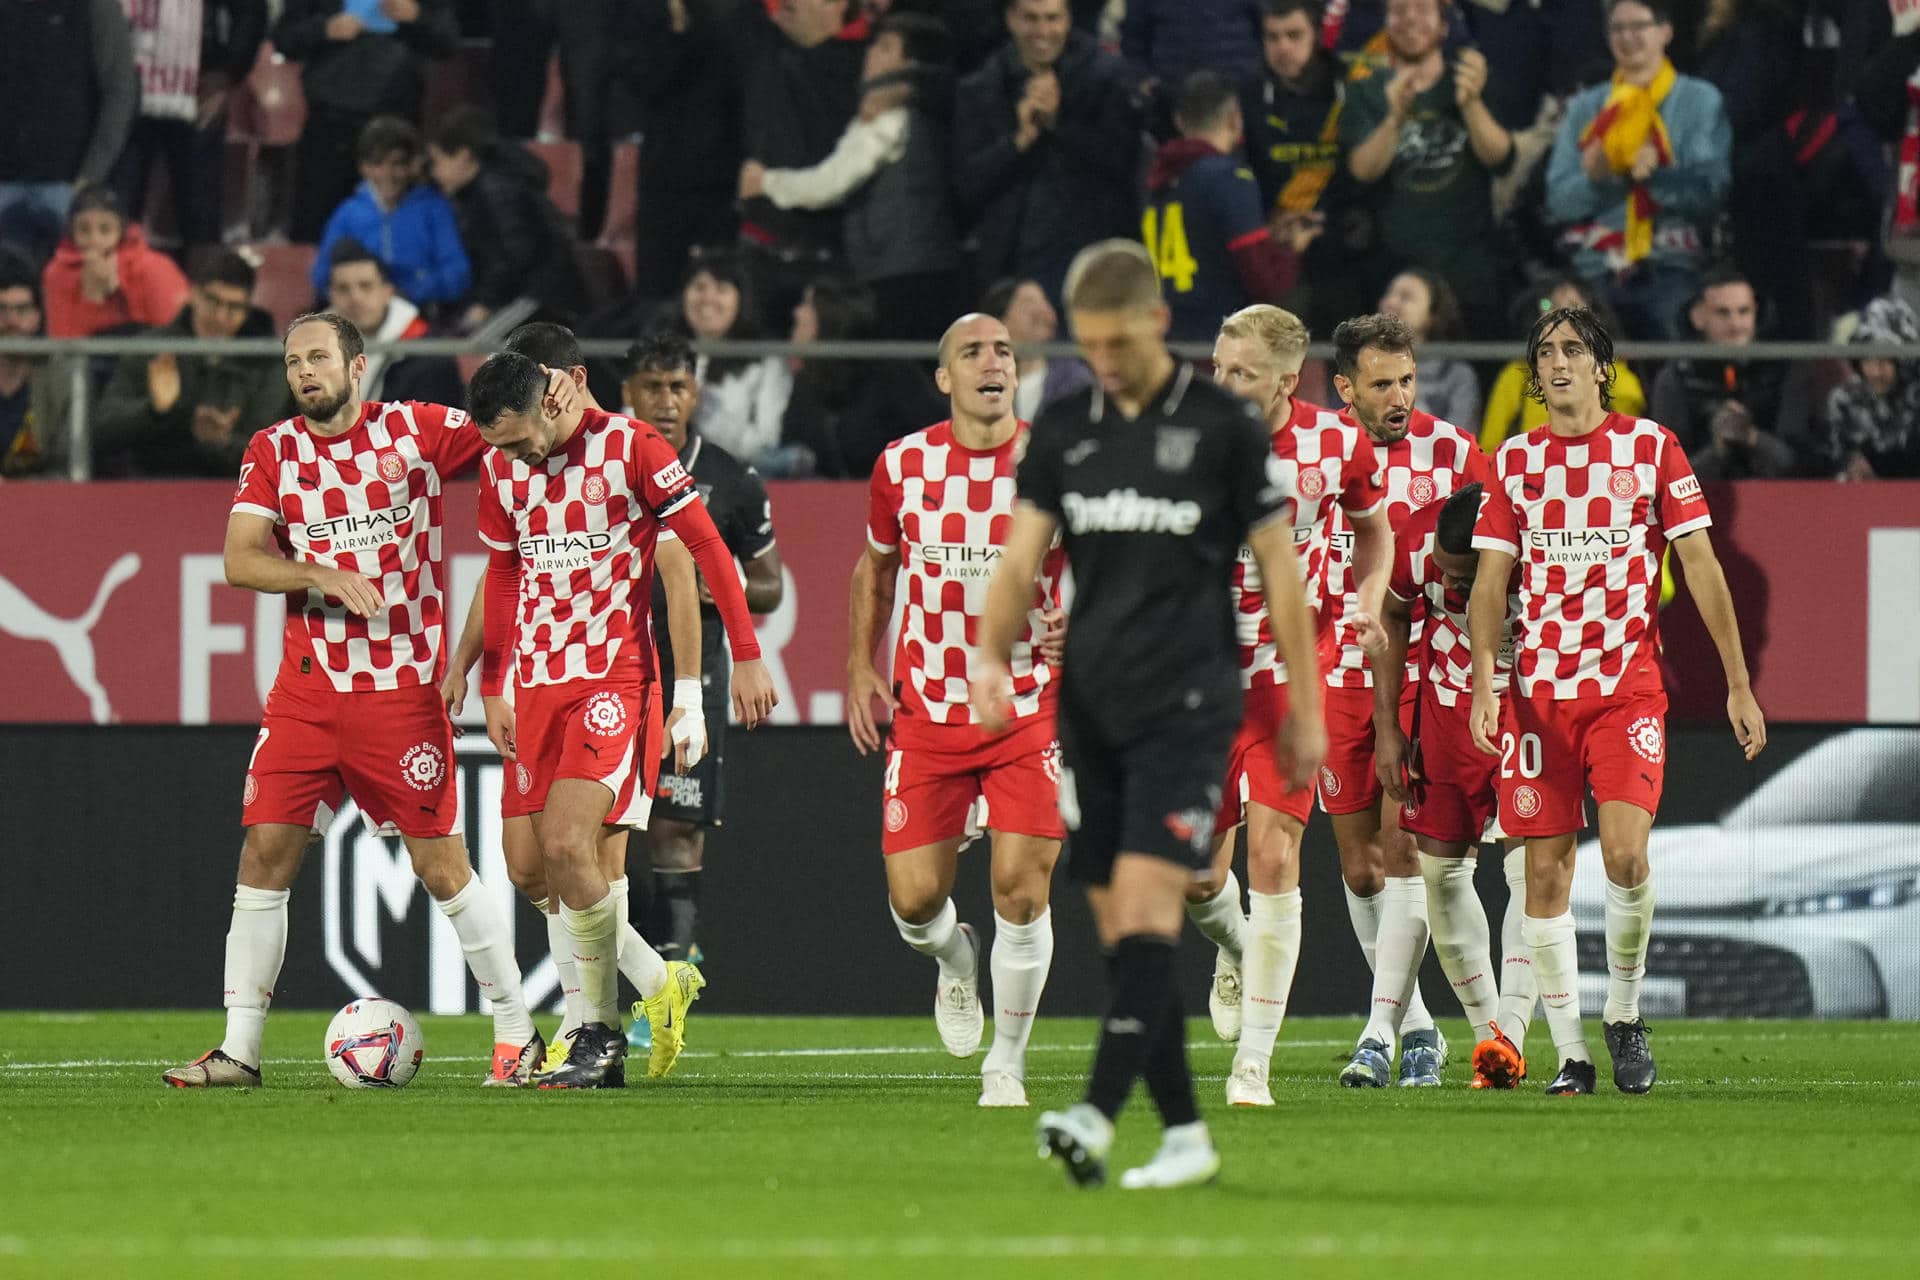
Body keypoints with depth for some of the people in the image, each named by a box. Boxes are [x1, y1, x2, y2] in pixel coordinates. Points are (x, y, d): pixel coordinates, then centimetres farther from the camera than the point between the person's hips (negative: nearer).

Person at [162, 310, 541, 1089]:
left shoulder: (417, 430, -2)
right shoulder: (273, 452, 5)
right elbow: (240, 561, -4)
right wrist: (323, 575, -19)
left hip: (405, 690, -3)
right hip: (306, 690, 3)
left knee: (441, 865, -3)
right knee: (265, 851, -3)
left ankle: (515, 1032, 9)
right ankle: (239, 1049, 2)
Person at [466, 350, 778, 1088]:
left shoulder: (629, 447, -9)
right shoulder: (500, 468, 8)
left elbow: (707, 547, -5)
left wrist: (746, 657, -8)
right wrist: (492, 689, 21)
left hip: (616, 675, -6)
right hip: (538, 680, 6)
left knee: (566, 841, -20)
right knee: (537, 861, 1)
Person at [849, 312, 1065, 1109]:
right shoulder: (902, 466, -1)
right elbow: (876, 564, 17)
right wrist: (860, 667, 8)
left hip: (1029, 707, -2)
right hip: (926, 712, 2)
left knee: (1021, 889, -10)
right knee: (915, 898, -3)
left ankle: (1007, 1063, 7)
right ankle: (954, 958, 35)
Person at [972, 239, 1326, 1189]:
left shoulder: (1225, 426, -3)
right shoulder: (1062, 431, 9)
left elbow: (1278, 566, 2)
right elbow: (1021, 557, 5)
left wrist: (1304, 708, 2)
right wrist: (992, 657, -14)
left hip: (1186, 707, -5)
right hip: (1090, 708, 5)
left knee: (1145, 910, -17)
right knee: (1118, 933, 5)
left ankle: (1098, 1117, -28)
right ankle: (1184, 1135, 13)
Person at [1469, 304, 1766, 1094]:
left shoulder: (1650, 447, 4)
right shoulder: (1515, 461, 8)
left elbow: (1700, 565, 5)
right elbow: (1489, 582, 5)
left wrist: (1738, 684, 1)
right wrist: (1483, 684, -10)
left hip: (1629, 686, -2)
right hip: (1538, 689, 2)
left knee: (1624, 852, -18)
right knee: (1547, 872, -1)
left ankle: (1624, 1016, 3)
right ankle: (1570, 1052, 7)